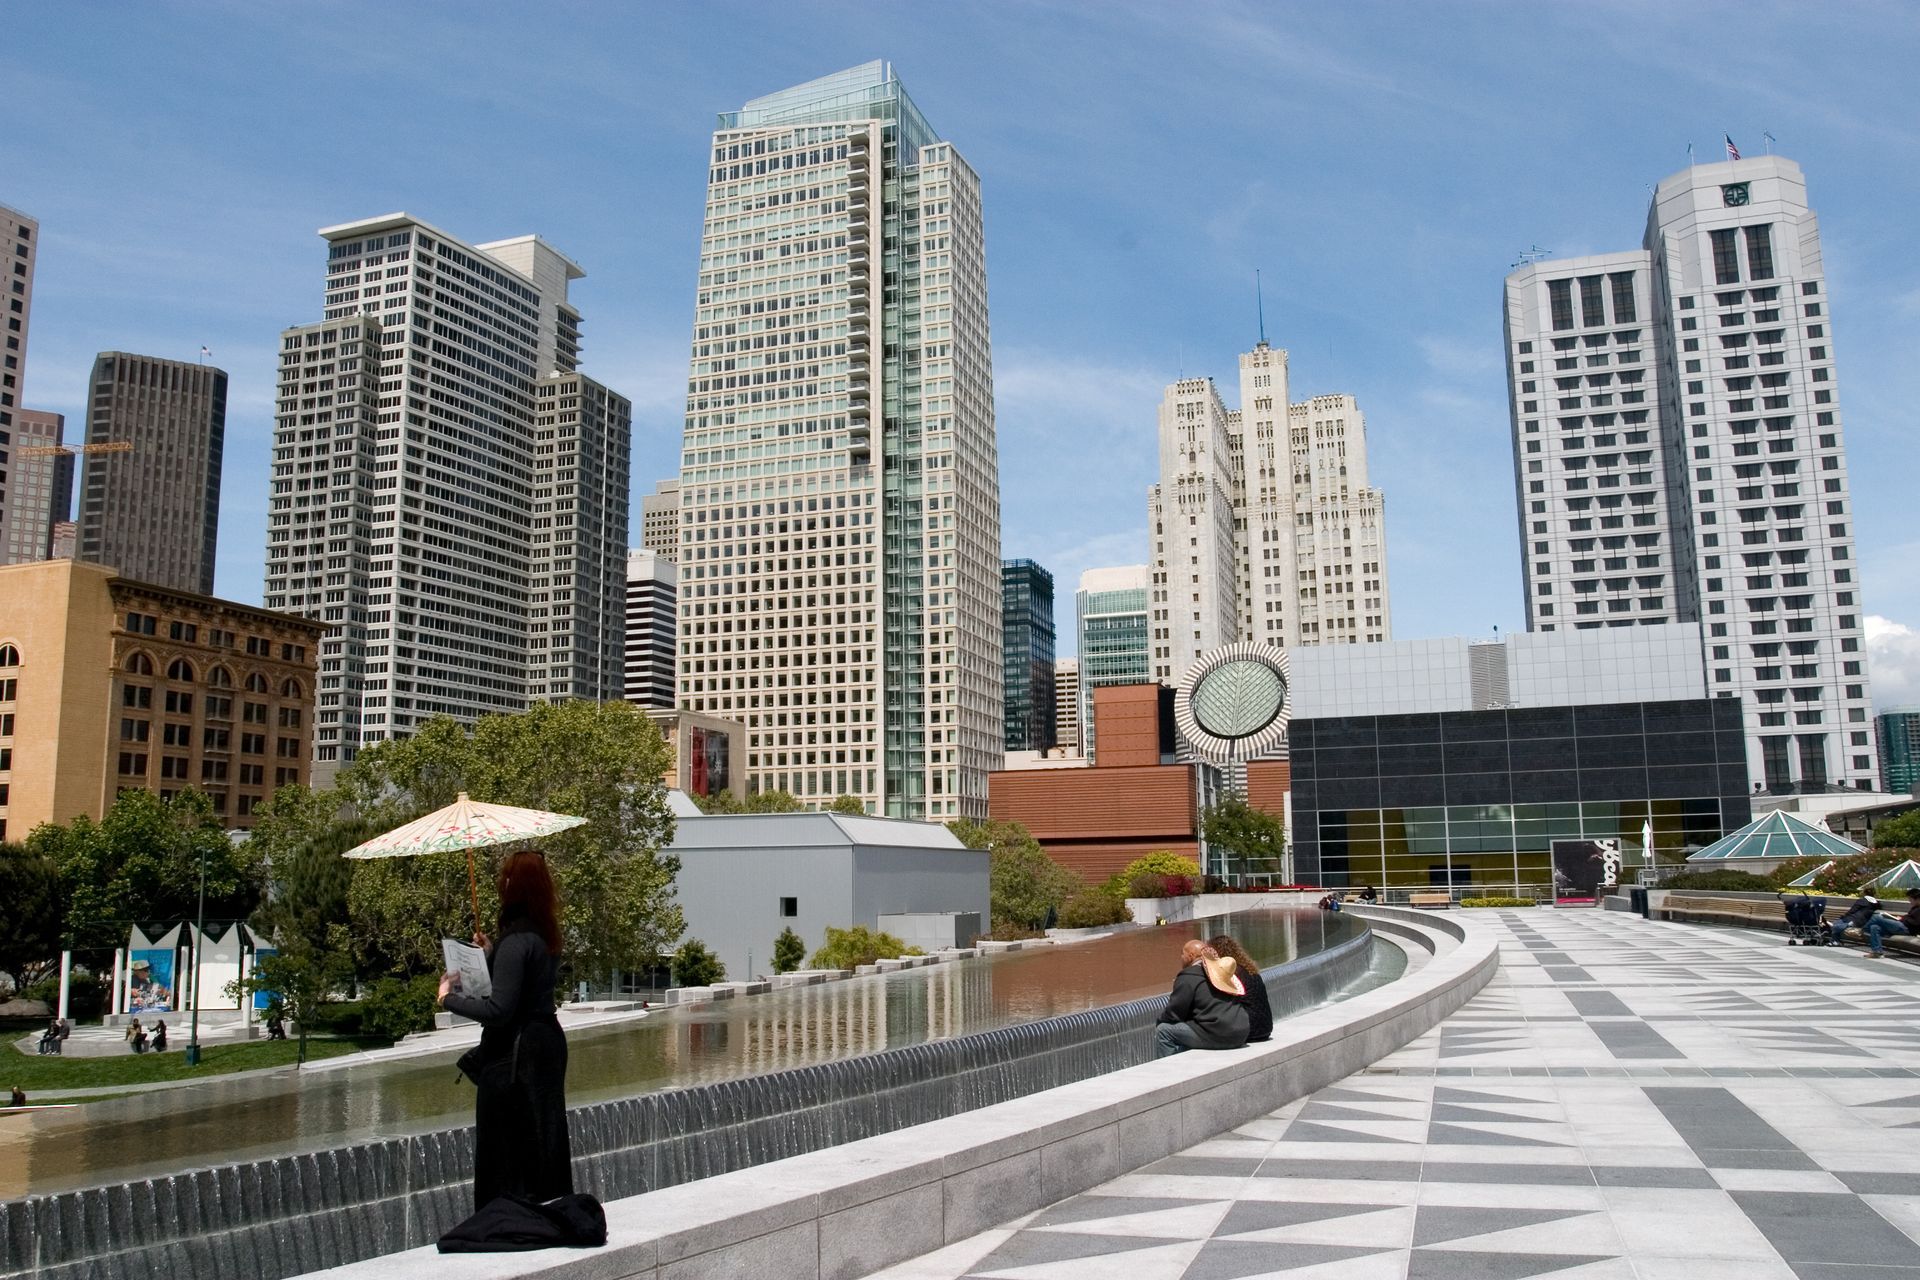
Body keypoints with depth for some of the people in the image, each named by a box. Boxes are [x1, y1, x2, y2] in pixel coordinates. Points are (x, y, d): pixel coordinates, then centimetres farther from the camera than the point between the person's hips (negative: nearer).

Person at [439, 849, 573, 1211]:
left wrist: (450, 997, -11)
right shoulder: (546, 935, 5)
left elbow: (498, 1010, -24)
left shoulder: (515, 941, -21)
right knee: (546, 1144, 17)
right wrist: (492, 955, 19)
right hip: (547, 1042, 9)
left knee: (509, 1152, 1)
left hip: (515, 1054, -9)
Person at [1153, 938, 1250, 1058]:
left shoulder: (1188, 977, -8)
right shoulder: (1220, 972, 18)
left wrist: (1161, 1017, 15)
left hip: (1216, 1036, -9)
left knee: (1163, 1031, 1)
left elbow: (1173, 1015, -6)